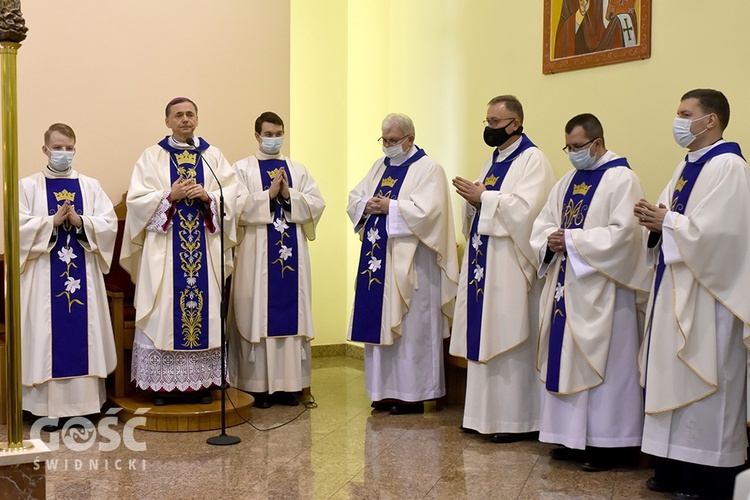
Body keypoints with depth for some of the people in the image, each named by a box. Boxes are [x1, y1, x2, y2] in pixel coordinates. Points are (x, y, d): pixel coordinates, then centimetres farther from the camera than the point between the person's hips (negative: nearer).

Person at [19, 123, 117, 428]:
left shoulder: (90, 186, 10)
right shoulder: (28, 186, 5)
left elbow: (109, 224, 0)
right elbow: (20, 226, -6)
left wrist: (79, 221, -15)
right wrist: (52, 221, -17)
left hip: (83, 274, 2)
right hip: (44, 275, -2)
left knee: (83, 332, 3)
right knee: (47, 334, -2)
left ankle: (82, 403, 11)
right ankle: (48, 406, 5)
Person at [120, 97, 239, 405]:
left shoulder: (213, 156, 10)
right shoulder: (152, 157, 6)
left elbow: (232, 196, 4)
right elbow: (137, 199, -2)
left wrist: (207, 197, -13)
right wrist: (170, 196, -14)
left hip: (204, 246, 2)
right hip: (165, 247, -1)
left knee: (204, 309, 2)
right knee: (165, 310, -3)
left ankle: (202, 382, 10)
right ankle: (162, 384, 4)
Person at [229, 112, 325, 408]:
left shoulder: (298, 170, 14)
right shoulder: (242, 169, 4)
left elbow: (317, 204, 2)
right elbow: (236, 206, -11)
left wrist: (288, 194, -11)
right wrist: (269, 194, -14)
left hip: (292, 253, 4)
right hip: (257, 255, -3)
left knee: (291, 314, 3)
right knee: (258, 314, -3)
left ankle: (287, 384, 10)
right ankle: (257, 386, 4)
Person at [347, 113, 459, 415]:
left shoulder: (428, 169, -5)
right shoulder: (380, 167, 17)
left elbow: (428, 210, -18)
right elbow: (354, 199, 15)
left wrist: (390, 206, -16)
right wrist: (367, 205, -7)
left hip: (409, 263, -7)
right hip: (377, 259, 7)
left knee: (409, 326, -4)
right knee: (379, 324, 7)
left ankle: (413, 394, 4)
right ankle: (386, 390, 16)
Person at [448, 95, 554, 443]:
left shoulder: (532, 160, -8)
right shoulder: (493, 161, 18)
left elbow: (526, 208, -21)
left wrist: (483, 198, -15)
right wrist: (472, 199, -3)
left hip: (510, 267, -8)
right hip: (483, 261, 9)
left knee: (510, 341, -5)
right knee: (484, 339, 10)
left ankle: (518, 420, 3)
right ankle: (486, 414, 18)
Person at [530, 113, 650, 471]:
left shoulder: (621, 179, -8)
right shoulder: (568, 182, 16)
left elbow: (622, 233, -19)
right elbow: (542, 224, 15)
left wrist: (571, 240, -17)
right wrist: (550, 240, -7)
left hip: (601, 290, -8)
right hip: (566, 286, 8)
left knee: (601, 361, -3)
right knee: (566, 360, 9)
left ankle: (610, 442, 6)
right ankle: (575, 437, 19)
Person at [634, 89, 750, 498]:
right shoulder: (687, 167, 15)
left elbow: (716, 230, -23)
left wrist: (665, 221, -13)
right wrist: (654, 218, -4)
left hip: (706, 294, -9)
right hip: (676, 287, 9)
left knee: (704, 385, -2)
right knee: (675, 380, 11)